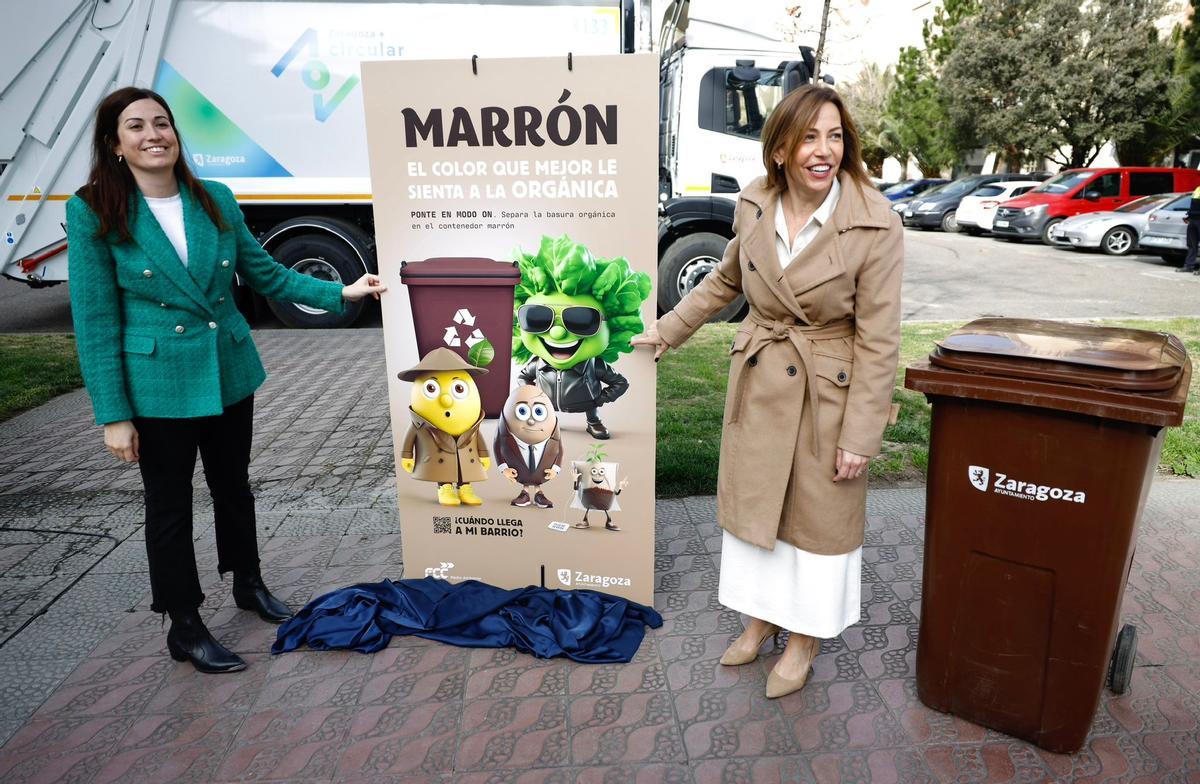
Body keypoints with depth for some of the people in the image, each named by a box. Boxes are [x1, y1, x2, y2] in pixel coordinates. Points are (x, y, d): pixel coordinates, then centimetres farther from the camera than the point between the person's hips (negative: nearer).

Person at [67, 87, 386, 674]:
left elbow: (265, 274, 8)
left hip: (230, 374, 4)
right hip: (157, 386, -4)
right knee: (169, 505, 10)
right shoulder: (93, 213, -10)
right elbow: (94, 321, -10)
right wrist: (114, 415, -12)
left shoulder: (216, 200, 0)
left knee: (233, 484, 20)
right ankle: (184, 629, 26)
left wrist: (341, 292, -3)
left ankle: (249, 585, 42)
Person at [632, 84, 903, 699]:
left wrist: (859, 437, -15)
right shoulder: (754, 206, -5)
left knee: (818, 516, 12)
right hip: (758, 385, 5)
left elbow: (878, 338, -16)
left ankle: (805, 637, 35)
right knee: (752, 503, 17)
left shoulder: (876, 225, -19)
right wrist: (667, 330, 14)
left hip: (828, 393, -4)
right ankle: (762, 616, 41)